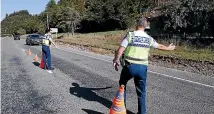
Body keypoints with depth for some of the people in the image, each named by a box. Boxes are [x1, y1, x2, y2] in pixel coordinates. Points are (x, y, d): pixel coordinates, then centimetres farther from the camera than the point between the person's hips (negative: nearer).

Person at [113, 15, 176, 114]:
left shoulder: (130, 35, -7)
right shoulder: (149, 38, 5)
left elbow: (120, 50, -12)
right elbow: (159, 46, 22)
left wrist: (115, 60, 4)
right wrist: (169, 48, 42)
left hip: (130, 66, -2)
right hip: (143, 68, 3)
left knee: (122, 84, 24)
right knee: (141, 92, 14)